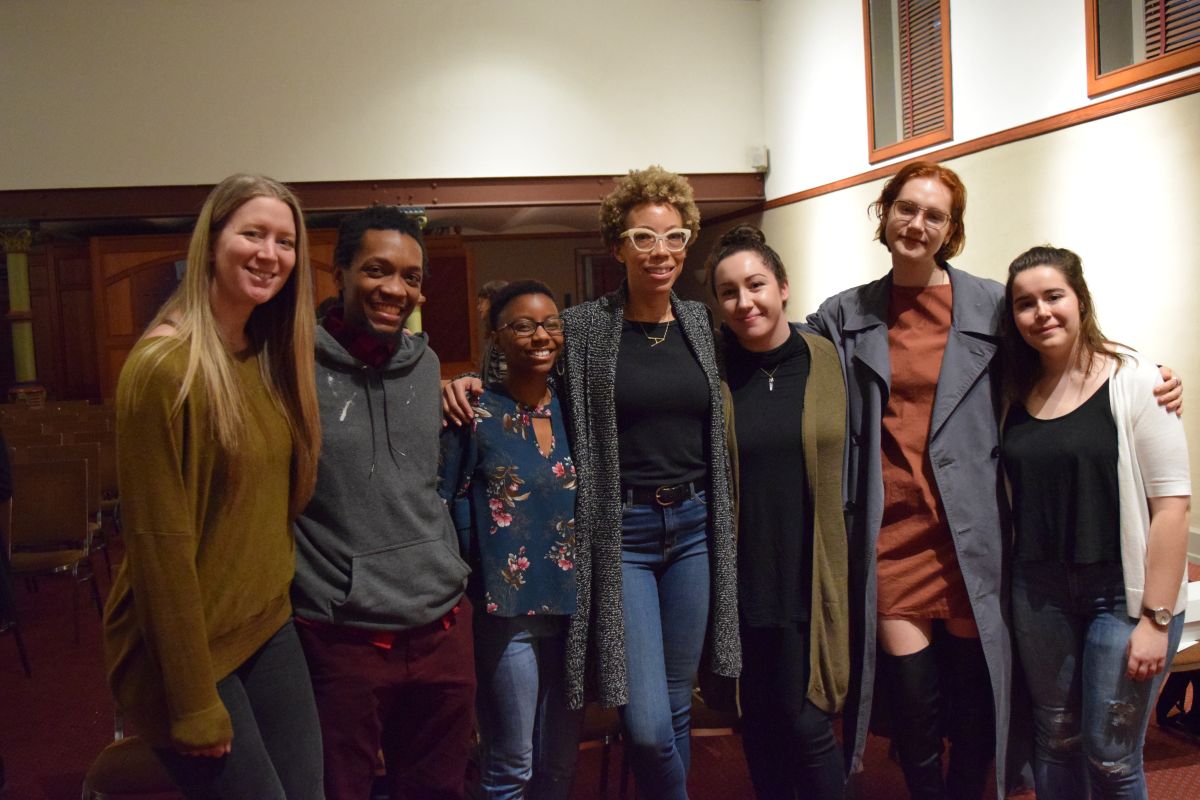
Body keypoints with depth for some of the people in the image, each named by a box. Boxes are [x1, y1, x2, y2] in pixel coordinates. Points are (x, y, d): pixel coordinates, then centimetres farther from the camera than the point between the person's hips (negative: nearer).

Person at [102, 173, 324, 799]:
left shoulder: (273, 356, 5)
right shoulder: (163, 366, -18)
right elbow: (161, 543, -18)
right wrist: (195, 707, -16)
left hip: (269, 630, 7)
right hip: (187, 649, -7)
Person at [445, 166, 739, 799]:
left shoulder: (704, 324, 5)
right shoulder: (582, 329, -5)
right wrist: (468, 384, -13)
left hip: (695, 527, 4)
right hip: (620, 531, -3)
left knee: (677, 705, 14)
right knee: (647, 724, -6)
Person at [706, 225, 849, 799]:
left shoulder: (827, 360, -1)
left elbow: (848, 463, 5)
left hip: (812, 576, -1)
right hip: (742, 579, 1)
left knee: (807, 724, 0)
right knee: (758, 723, 14)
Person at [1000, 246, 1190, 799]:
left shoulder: (1132, 380, -10)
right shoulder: (1018, 394, 4)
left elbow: (1171, 503, -13)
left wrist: (1156, 618, -15)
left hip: (1122, 593, -4)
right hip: (1040, 592, 4)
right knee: (1055, 742, 15)